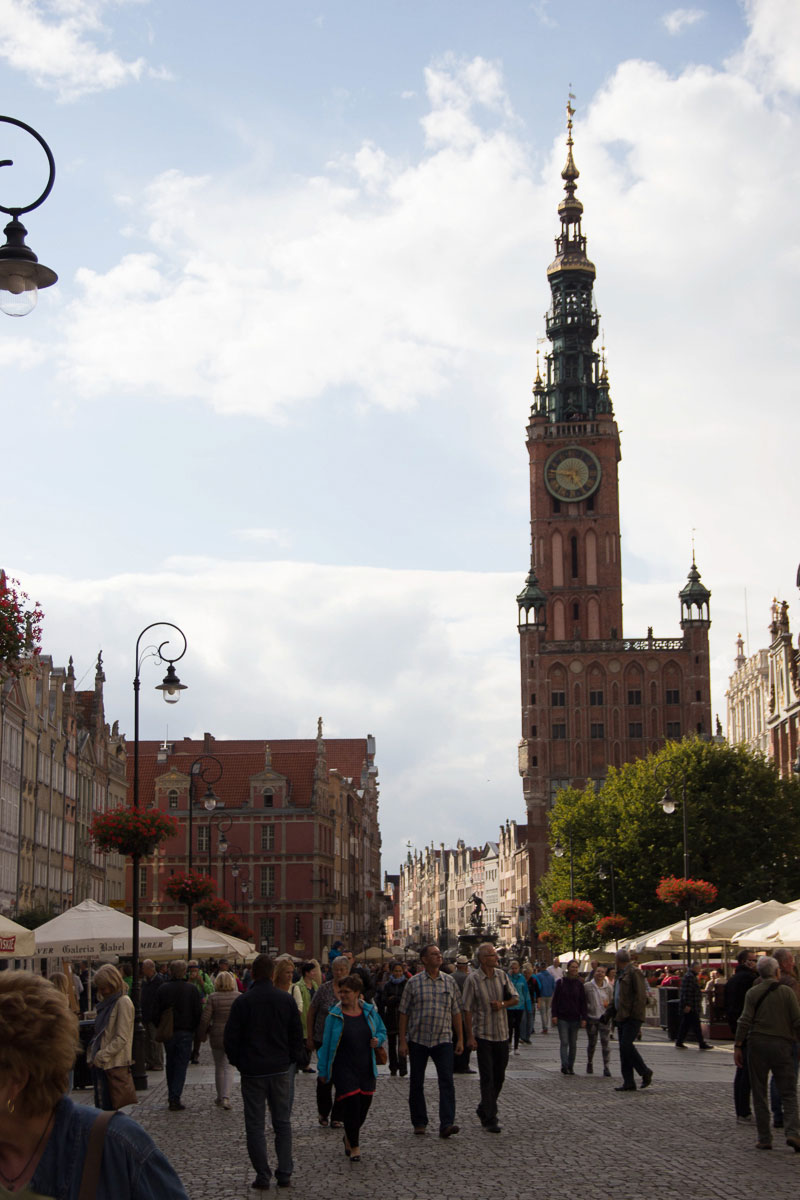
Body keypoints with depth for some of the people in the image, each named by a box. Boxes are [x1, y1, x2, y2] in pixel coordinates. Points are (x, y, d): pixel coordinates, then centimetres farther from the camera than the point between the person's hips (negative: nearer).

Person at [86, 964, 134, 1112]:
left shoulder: (123, 1002, -11)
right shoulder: (108, 1002, 16)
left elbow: (122, 1038, -16)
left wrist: (102, 1056, -17)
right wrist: (93, 1055, 11)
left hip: (112, 1064, -9)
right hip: (101, 1062, 9)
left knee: (105, 1106, -9)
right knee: (100, 1106, 9)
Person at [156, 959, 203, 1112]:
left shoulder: (162, 989, -2)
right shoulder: (191, 989, -8)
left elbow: (157, 1012, 1)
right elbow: (198, 1012, -6)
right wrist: (194, 1028, 9)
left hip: (167, 1032, 2)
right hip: (185, 1032, -2)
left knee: (170, 1064, 17)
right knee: (181, 1065, 0)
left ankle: (171, 1097, 22)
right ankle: (175, 1099, -8)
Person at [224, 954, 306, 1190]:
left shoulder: (242, 1001, -9)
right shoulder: (286, 1000, -1)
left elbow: (230, 1038, -7)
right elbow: (296, 1035, 3)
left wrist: (238, 1062, 8)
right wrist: (295, 1060, 15)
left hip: (253, 1071, -2)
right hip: (281, 1069, 2)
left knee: (255, 1126, 5)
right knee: (282, 1123, 12)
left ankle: (262, 1175, 4)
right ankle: (284, 1173, 11)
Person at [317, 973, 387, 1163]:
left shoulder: (370, 1012, 4)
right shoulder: (334, 1015, -5)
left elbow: (382, 1031, 17)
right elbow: (326, 1043, -1)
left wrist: (378, 1040, -7)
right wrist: (323, 1071, 0)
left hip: (366, 1068, 4)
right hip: (343, 1068, -4)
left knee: (364, 1105, 7)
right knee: (351, 1104, -11)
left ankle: (350, 1136, 35)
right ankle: (354, 1147, 5)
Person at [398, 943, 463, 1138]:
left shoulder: (449, 982, 6)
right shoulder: (414, 983, 0)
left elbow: (456, 1012, 10)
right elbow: (403, 1013, 1)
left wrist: (460, 1039, 6)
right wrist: (402, 1041, -4)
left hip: (443, 1040, 1)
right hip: (417, 1040, 0)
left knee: (447, 1081, -11)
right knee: (416, 1083, 7)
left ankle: (446, 1124, -15)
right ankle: (419, 1122, 21)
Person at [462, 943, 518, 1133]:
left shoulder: (501, 975, 4)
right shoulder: (473, 979, -10)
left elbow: (515, 998, 11)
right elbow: (467, 1009, -9)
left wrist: (503, 1004, -10)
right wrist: (470, 1036, -12)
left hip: (502, 1034, 5)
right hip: (483, 1035, -5)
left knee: (499, 1076, 13)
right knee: (487, 1078, -4)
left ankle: (484, 1110, 31)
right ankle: (489, 1119, 0)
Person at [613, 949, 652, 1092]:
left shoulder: (634, 973, -8)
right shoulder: (620, 975, 21)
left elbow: (640, 996, -15)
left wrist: (635, 1015, -19)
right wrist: (615, 1017, 20)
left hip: (632, 1018, -9)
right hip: (622, 1018, 9)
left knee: (626, 1045, -17)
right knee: (624, 1048, 5)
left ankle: (645, 1072, -2)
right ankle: (629, 1083, 5)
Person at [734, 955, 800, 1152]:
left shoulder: (752, 993, 1)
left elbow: (745, 1021, -6)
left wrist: (738, 1046, -2)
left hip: (757, 1044, 0)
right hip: (782, 1044, 0)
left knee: (759, 1094, 8)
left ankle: (764, 1139, 7)